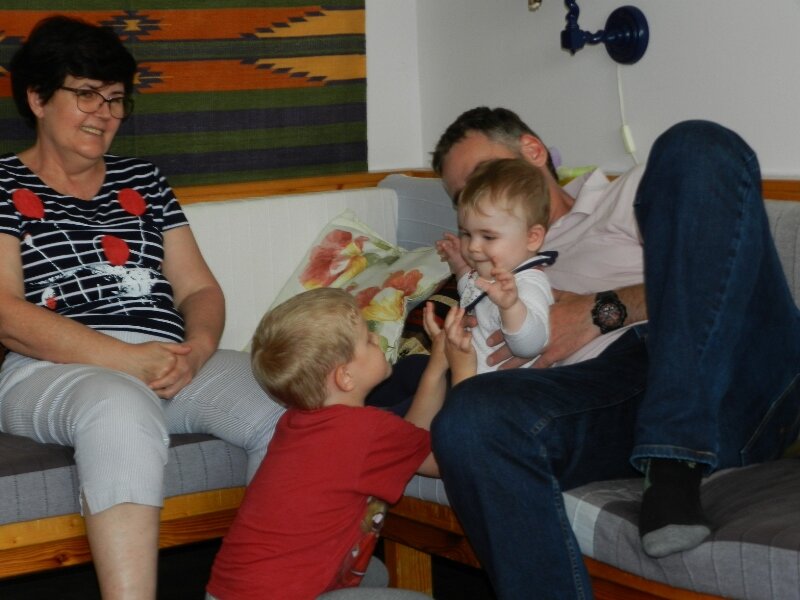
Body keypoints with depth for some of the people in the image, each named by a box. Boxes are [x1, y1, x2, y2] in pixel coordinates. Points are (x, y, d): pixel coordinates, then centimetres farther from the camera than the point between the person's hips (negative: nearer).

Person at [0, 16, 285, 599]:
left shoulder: (143, 180, 24)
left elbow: (200, 288, 19)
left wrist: (196, 350, -7)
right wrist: (130, 359, -15)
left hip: (172, 364, 5)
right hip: (51, 371, -5)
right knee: (121, 409, -41)